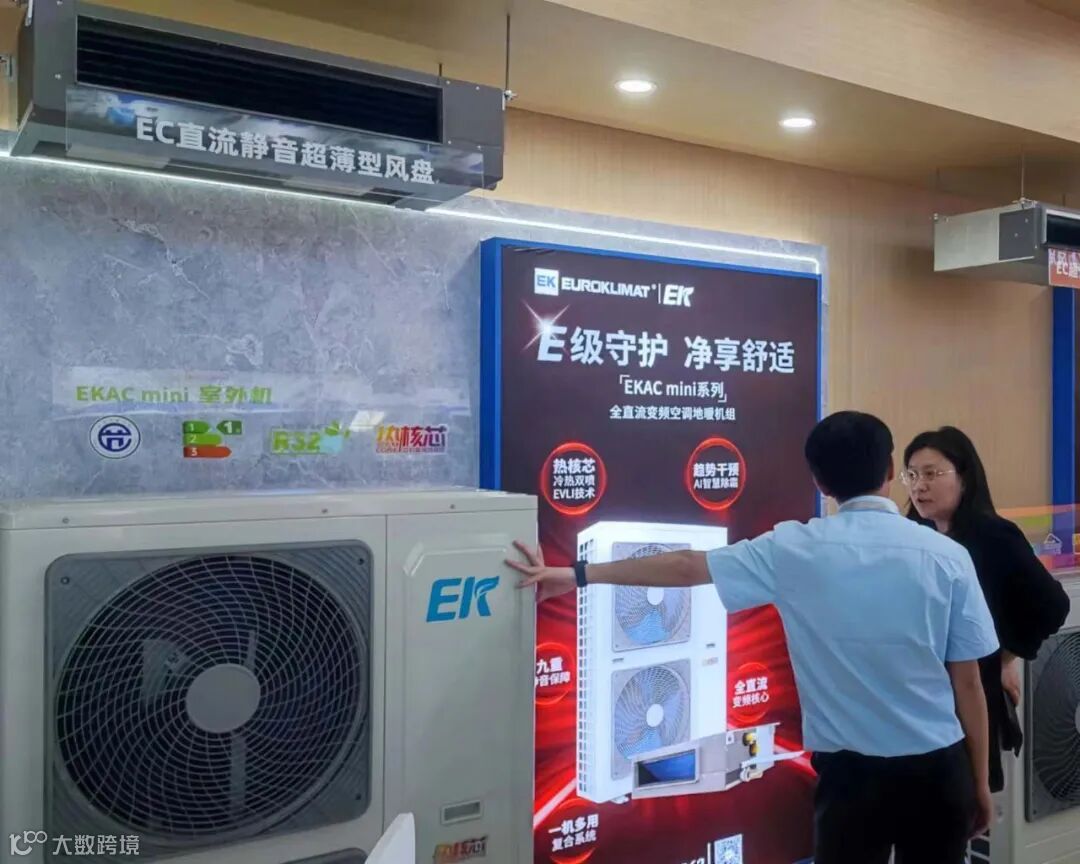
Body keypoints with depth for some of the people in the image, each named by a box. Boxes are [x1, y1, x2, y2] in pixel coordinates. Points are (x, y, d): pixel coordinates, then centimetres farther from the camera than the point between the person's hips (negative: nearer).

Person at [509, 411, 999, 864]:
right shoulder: (946, 556, -7)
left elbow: (688, 567, -3)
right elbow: (967, 682, -3)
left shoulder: (797, 551, -8)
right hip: (940, 768, 1)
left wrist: (576, 575, 7)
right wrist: (981, 782, 11)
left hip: (851, 770, -1)